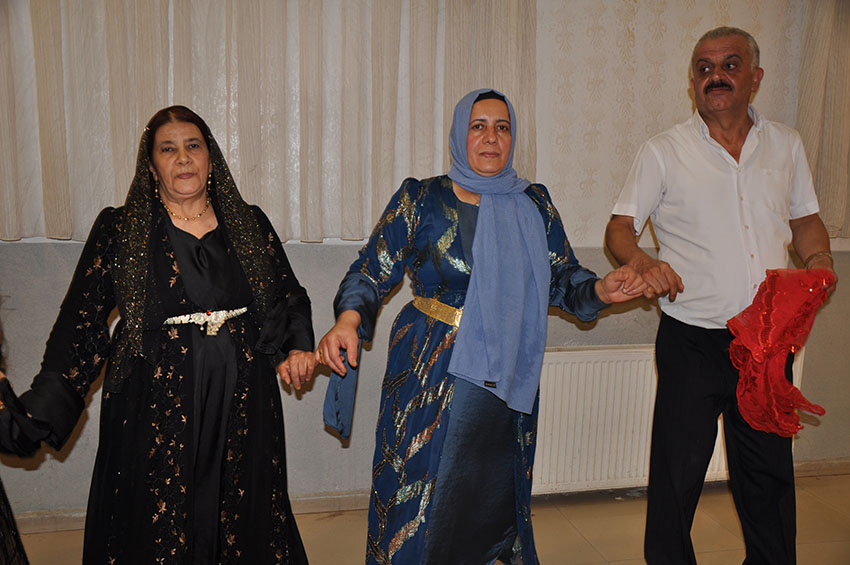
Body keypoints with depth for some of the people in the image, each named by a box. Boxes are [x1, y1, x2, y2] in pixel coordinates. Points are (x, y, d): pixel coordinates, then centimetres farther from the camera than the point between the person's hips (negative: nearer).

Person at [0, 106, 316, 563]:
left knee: (244, 524, 11)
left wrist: (297, 347, -3)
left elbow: (289, 297, 16)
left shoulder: (250, 225, 7)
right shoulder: (118, 231, 1)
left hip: (242, 408, 2)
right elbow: (81, 326, -2)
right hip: (155, 411, -2)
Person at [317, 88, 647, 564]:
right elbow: (371, 274, -3)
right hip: (432, 377, -3)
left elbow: (563, 278, 11)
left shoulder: (534, 204, 8)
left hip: (509, 379, 3)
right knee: (424, 503, 4)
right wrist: (349, 320, -23)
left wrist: (601, 290, -11)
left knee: (497, 500, 14)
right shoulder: (421, 200, -2)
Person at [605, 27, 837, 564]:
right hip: (692, 340, -3)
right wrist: (643, 263, -21)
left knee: (769, 470, 15)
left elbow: (806, 220, 18)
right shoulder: (664, 151, -2)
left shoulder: (786, 145, 8)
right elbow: (620, 228, 0)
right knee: (678, 470, 6)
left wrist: (819, 260, -3)